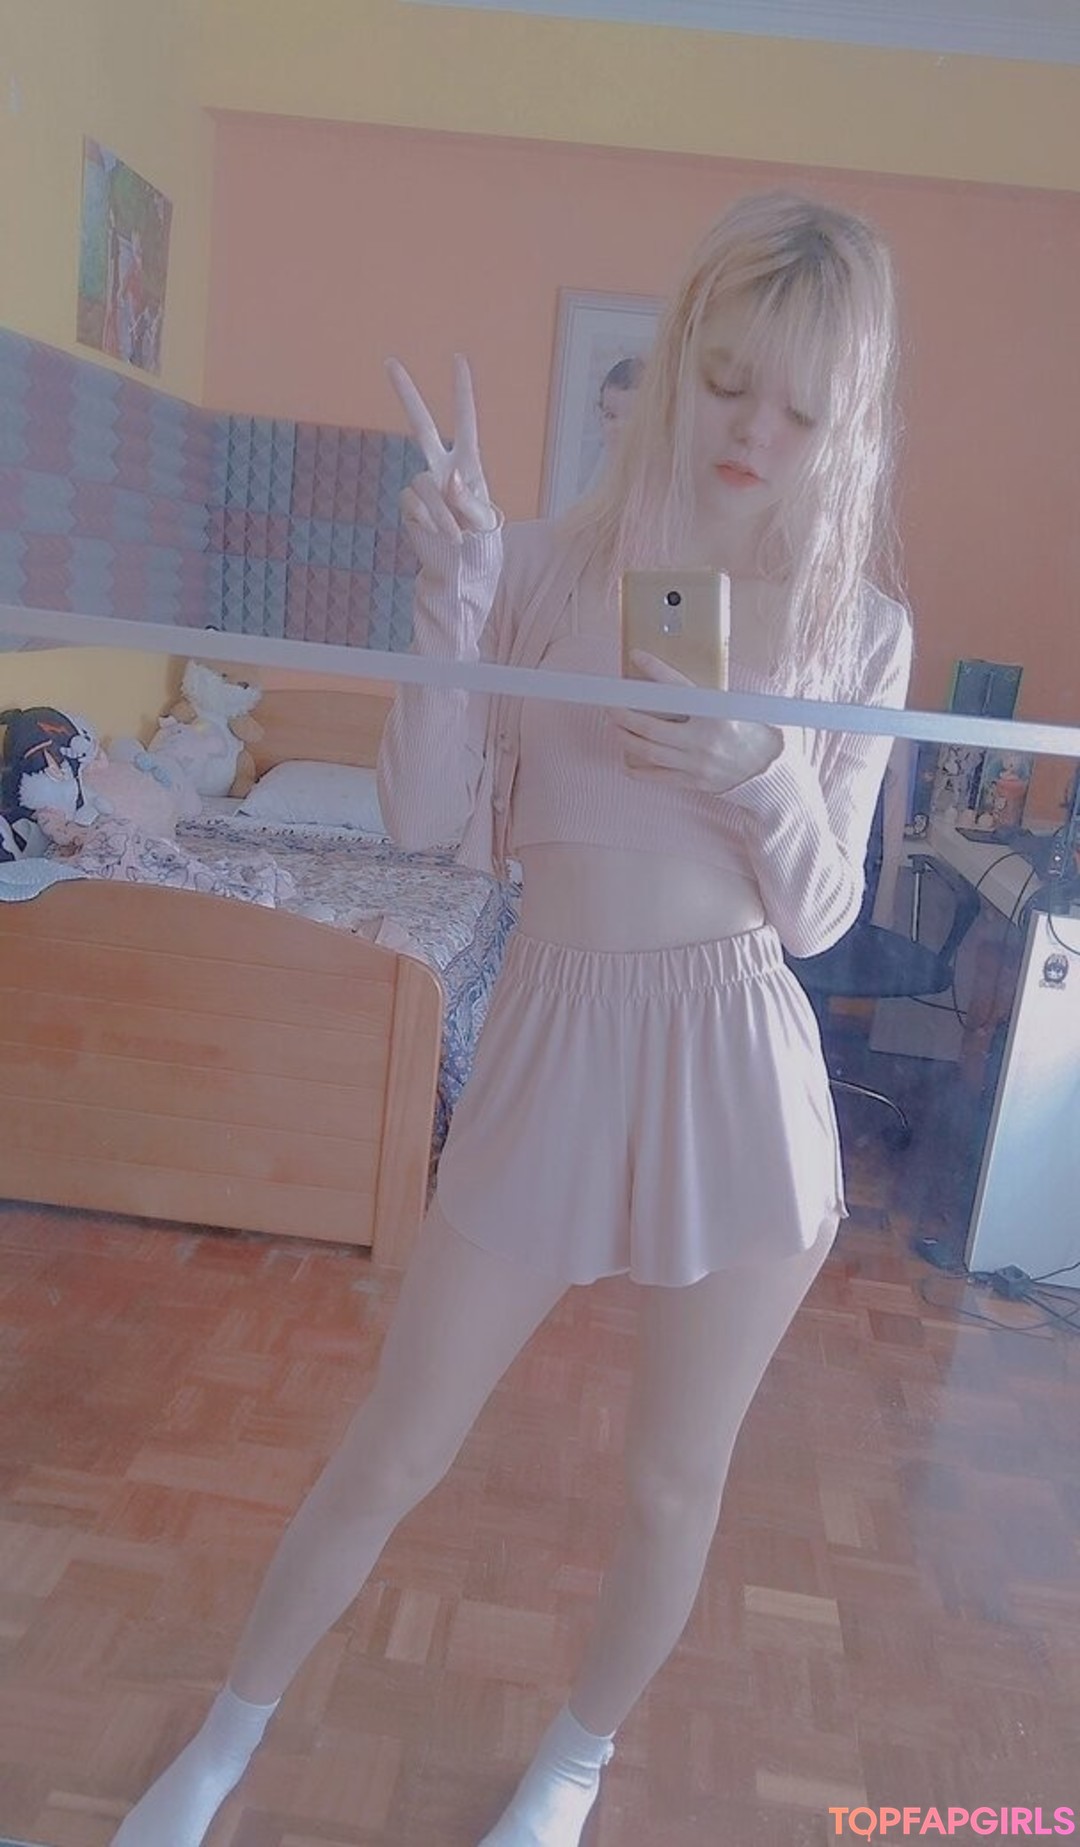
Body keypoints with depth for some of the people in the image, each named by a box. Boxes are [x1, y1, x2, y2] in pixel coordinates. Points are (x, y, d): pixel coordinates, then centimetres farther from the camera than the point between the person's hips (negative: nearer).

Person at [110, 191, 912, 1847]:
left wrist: (762, 778, -18)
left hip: (739, 1071, 1)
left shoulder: (861, 627, 1)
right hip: (554, 1047, -1)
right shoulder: (550, 564, -3)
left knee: (676, 1480, 16)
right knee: (394, 1449, 14)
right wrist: (453, 596, -16)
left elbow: (820, 915, 1)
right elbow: (432, 822, -5)